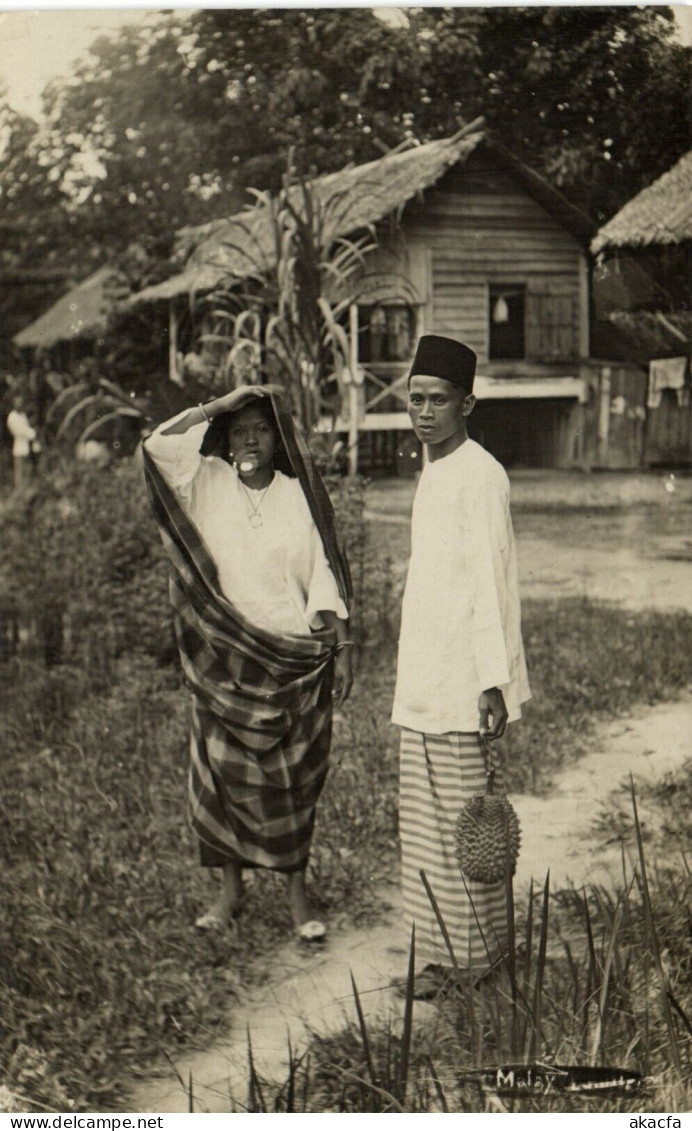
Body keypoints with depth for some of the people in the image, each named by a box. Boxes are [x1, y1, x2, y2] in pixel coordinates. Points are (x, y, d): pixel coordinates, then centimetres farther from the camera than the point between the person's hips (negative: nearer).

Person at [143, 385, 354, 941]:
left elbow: (326, 577, 1)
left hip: (293, 658, -1)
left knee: (294, 775, 5)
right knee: (224, 770, 7)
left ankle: (298, 892, 18)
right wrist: (219, 407, -10)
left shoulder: (301, 497, 0)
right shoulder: (207, 484, 2)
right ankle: (231, 889, 21)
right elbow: (158, 445, -12)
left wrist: (343, 646, -6)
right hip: (224, 659, 1)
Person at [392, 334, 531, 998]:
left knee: (463, 822, -2)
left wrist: (492, 679, -20)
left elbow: (490, 581, -17)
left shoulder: (479, 475, -12)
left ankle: (478, 959, 11)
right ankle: (436, 953, 22)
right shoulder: (433, 472, 15)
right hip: (420, 682, 9)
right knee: (421, 822, 12)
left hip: (462, 684, -9)